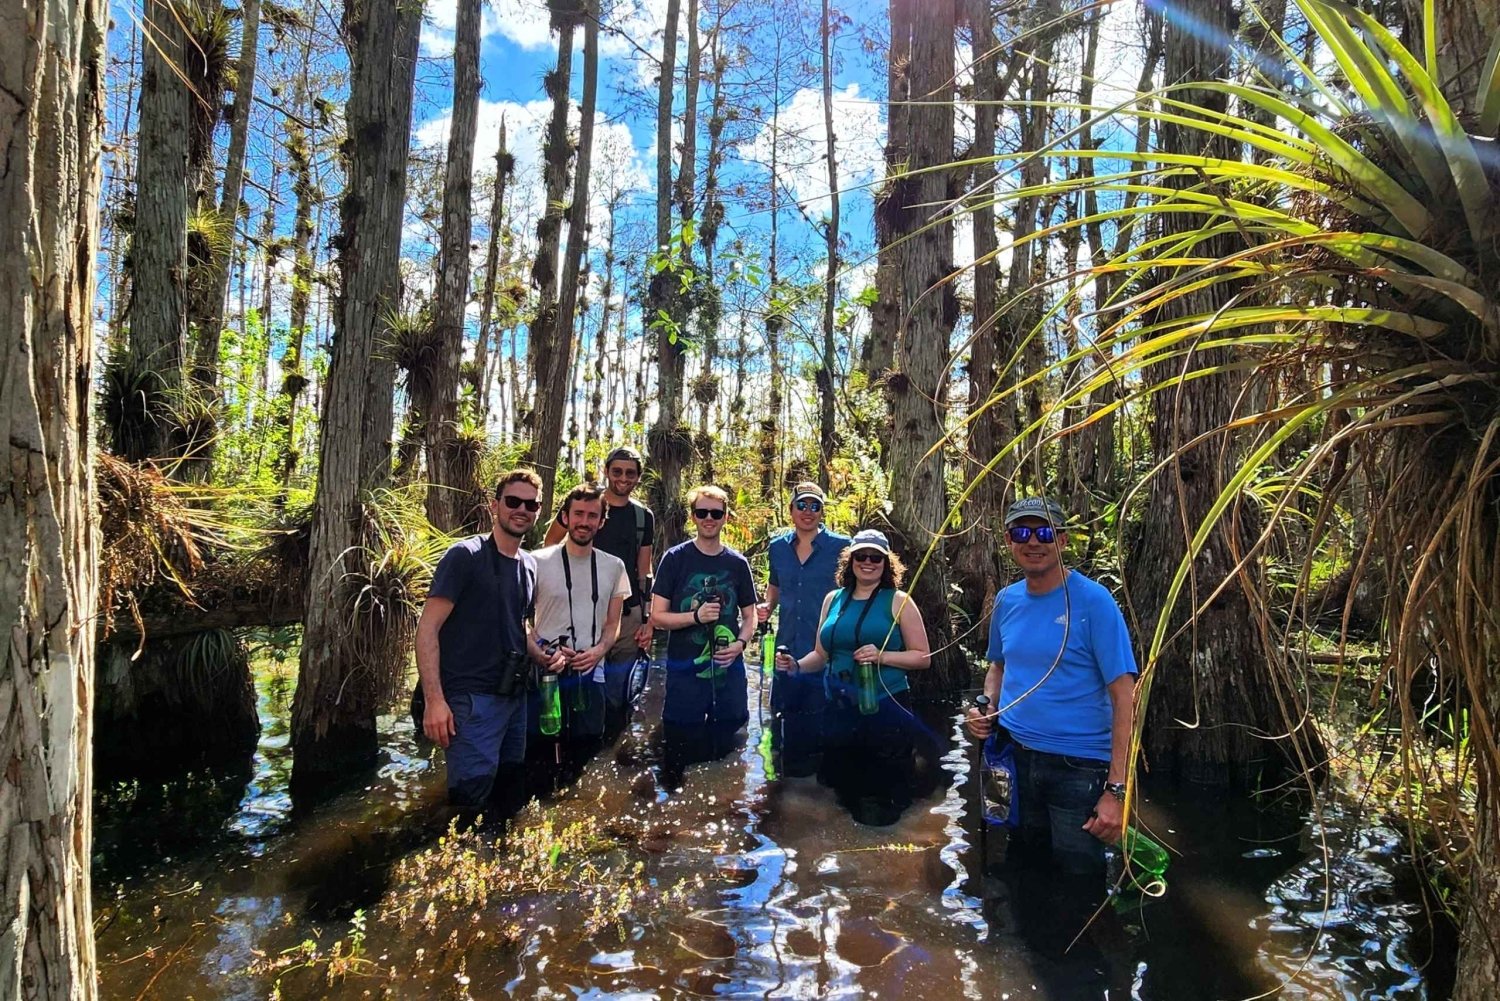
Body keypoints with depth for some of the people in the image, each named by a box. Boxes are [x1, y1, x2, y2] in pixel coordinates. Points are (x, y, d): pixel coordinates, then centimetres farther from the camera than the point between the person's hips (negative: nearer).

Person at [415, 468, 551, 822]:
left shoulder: (531, 566, 11)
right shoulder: (465, 556, -10)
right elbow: (428, 629, -14)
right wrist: (434, 699, -22)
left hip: (515, 696, 7)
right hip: (473, 699, -7)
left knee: (508, 803, 16)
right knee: (470, 800, -10)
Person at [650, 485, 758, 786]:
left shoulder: (737, 563, 6)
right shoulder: (675, 558, -2)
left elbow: (749, 615, 13)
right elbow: (657, 617, -3)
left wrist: (741, 643, -7)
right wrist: (696, 616, -19)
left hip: (728, 671, 3)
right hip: (685, 672, -3)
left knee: (726, 750, 12)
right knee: (680, 755, 5)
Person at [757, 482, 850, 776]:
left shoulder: (841, 546, -7)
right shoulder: (777, 547, 7)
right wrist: (767, 606, 2)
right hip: (787, 649, 4)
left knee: (820, 720, 5)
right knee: (785, 717, 15)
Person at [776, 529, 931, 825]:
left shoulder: (898, 601, -2)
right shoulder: (833, 599, 11)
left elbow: (922, 657, -3)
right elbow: (822, 654, 17)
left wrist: (882, 656, -18)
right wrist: (797, 665, -2)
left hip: (886, 710, -4)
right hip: (840, 710, 4)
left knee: (882, 809, 0)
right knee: (845, 788, 15)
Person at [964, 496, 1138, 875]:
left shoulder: (1093, 600, -13)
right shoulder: (1006, 600, 4)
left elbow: (1124, 697, -15)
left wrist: (1116, 790, -21)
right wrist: (986, 707, -1)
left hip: (1079, 767, -5)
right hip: (1013, 758, 5)